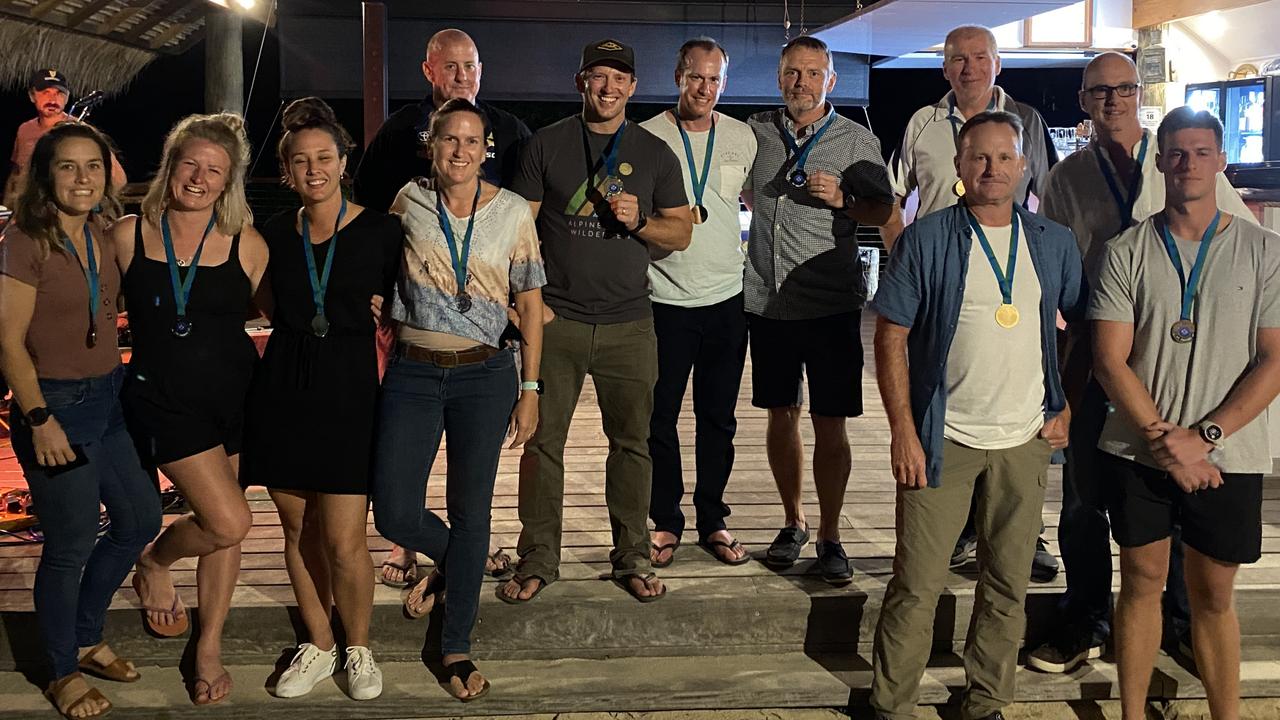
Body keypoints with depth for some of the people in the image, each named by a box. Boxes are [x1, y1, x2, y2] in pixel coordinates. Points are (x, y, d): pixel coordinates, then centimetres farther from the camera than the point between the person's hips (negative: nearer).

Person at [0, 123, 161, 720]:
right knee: (72, 545, 1)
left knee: (140, 518, 16)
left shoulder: (100, 234, 6)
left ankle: (84, 637, 35)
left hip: (107, 397, 8)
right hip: (56, 404, -8)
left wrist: (118, 383, 8)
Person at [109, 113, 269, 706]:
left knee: (222, 530, 11)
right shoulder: (128, 235, -3)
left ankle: (209, 648, 30)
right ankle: (154, 562, 21)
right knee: (228, 521, -13)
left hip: (235, 396, 2)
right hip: (164, 400, -2)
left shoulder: (246, 245, -3)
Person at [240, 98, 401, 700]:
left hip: (348, 389, -3)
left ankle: (357, 649, 19)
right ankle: (319, 645, 29)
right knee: (298, 529, 11)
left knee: (343, 541, -6)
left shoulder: (379, 231, -3)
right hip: (282, 389, 4)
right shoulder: (275, 233, 6)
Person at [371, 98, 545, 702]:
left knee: (470, 511, 5)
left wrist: (530, 388, 0)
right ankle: (448, 562, 35)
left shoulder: (512, 211, -2)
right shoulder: (409, 203, 1)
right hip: (412, 373, 1)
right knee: (394, 515, -1)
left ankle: (457, 648, 20)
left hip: (485, 375, -1)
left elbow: (530, 301, 2)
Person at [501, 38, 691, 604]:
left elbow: (680, 234, 10)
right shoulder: (546, 145, 5)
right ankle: (537, 561, 15)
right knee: (541, 442, 3)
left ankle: (632, 558, 20)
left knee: (631, 443, 7)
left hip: (628, 324, 1)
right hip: (555, 319, -1)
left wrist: (639, 220, -10)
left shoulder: (655, 153, 9)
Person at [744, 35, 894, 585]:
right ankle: (793, 522, 27)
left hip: (831, 304, -3)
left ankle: (830, 537, 12)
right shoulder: (756, 131, 7)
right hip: (767, 302, 3)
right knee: (781, 416, 11)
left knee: (830, 424, 0)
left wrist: (842, 201, -16)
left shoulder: (857, 141, 0)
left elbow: (883, 212, 1)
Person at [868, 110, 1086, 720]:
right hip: (942, 440, -3)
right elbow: (890, 337, -5)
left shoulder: (1054, 244, 6)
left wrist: (1069, 407, 6)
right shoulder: (926, 240, -5)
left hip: (1025, 442, 3)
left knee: (1008, 584, 12)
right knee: (917, 584, 1)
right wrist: (902, 432, -10)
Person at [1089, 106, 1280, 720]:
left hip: (1226, 456, 0)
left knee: (1213, 595, 9)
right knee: (1142, 582, 10)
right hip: (1138, 453, 0)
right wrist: (1163, 439, -11)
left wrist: (1203, 437, -13)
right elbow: (1110, 360, -4)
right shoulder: (1125, 253, 0)